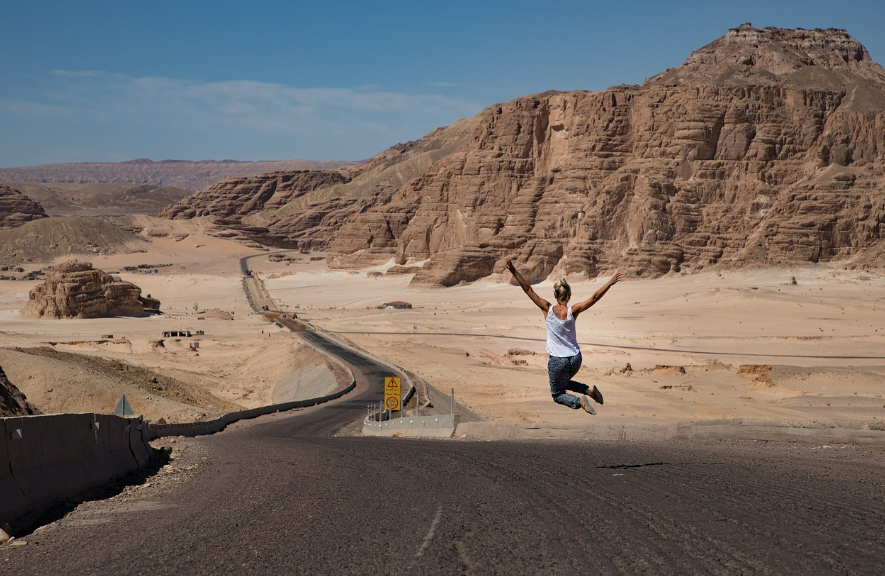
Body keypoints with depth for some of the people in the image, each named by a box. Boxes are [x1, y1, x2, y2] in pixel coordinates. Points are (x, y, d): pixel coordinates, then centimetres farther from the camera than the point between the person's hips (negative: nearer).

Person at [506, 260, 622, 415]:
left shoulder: (548, 309, -12)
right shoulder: (573, 311, -10)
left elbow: (528, 290, -12)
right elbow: (594, 298, -10)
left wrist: (515, 273, -9)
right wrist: (610, 282, -5)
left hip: (557, 361, -3)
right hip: (575, 359, 3)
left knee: (557, 394, 15)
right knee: (564, 383, 32)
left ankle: (579, 401, -13)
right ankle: (589, 390, 8)